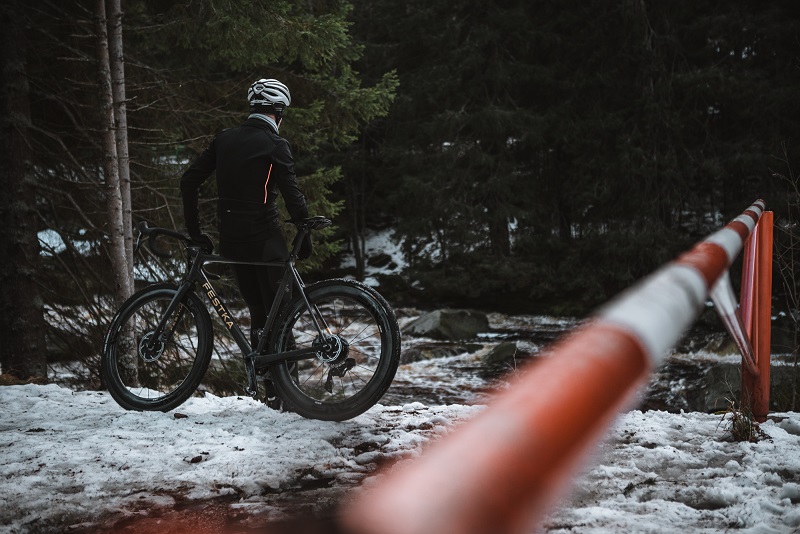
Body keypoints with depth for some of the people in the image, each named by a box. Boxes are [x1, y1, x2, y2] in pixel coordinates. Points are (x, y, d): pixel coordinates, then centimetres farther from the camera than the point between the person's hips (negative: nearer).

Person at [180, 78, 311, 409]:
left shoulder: (224, 139, 10)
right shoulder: (275, 145, -8)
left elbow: (189, 181, 9)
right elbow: (292, 195, -14)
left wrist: (194, 232, 13)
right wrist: (305, 239, -4)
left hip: (230, 239, 6)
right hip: (264, 238, -6)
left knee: (257, 312, 13)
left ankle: (271, 390, 15)